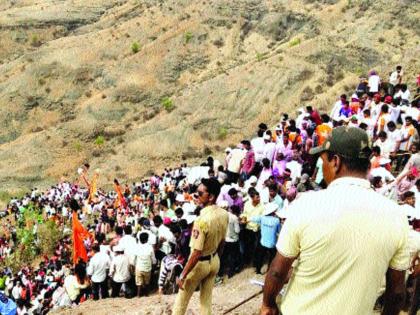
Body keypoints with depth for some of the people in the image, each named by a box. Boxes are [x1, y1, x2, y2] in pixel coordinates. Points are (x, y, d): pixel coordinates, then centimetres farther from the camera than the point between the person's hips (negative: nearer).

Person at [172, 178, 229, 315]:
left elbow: (197, 253, -27)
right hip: (214, 261, 7)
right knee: (206, 299, 18)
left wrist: (183, 275, -19)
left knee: (182, 298, 14)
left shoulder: (202, 220, -31)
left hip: (200, 263, -6)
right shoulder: (224, 214, -7)